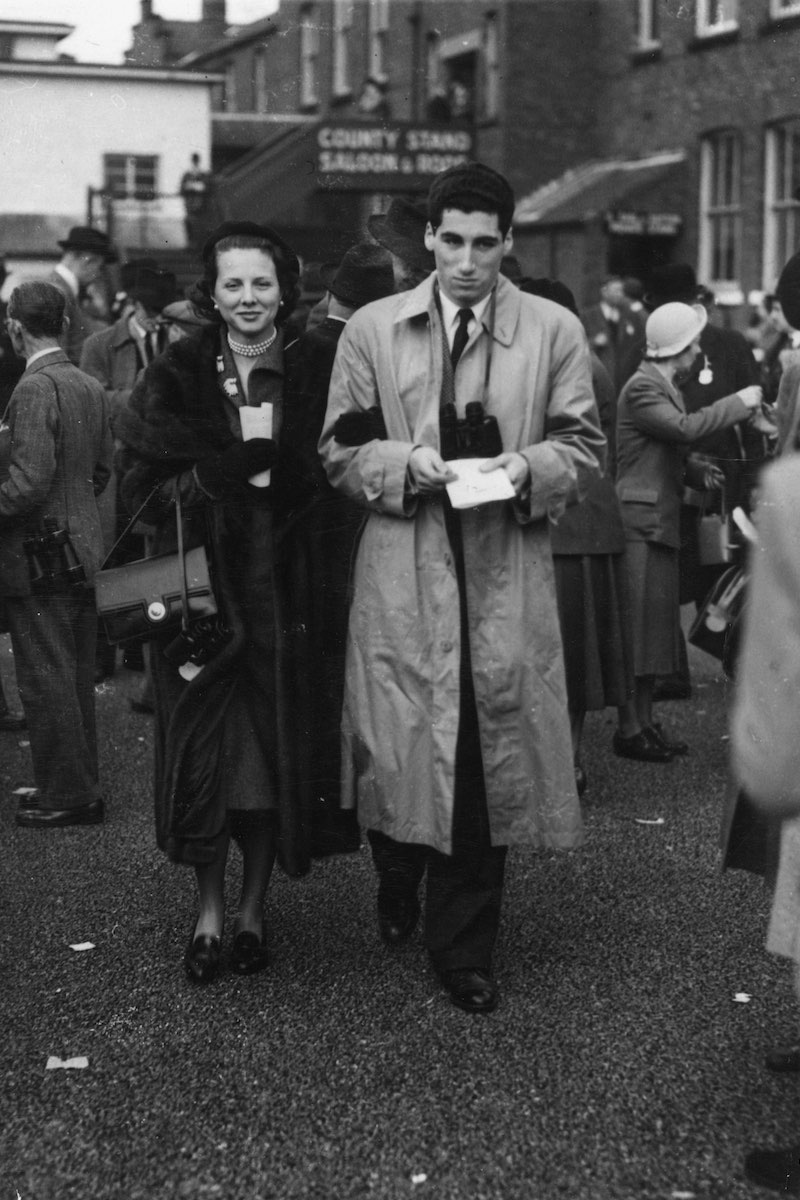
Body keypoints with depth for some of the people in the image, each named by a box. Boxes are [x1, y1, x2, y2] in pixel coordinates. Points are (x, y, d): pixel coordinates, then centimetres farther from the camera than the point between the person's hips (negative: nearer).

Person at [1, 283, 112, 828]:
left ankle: (64, 795, 5)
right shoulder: (92, 387, 7)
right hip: (83, 548, 8)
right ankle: (83, 789, 23)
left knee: (47, 682, -1)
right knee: (78, 678, 15)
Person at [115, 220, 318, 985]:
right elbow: (140, 485, -3)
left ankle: (252, 910, 22)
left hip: (283, 594, 1)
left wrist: (280, 471, -14)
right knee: (204, 755, 1)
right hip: (201, 591, 0)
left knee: (273, 752, 5)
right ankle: (208, 911, 19)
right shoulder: (176, 377, 2)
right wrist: (219, 474, -16)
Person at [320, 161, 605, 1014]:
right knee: (397, 745, 4)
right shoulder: (372, 330, 5)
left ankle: (462, 950, 16)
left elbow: (583, 449, 7)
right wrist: (404, 463, -11)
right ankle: (398, 890, 35)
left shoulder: (555, 332, 5)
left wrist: (528, 467, -12)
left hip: (506, 572, 0)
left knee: (488, 755, 3)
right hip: (402, 570, 0)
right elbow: (340, 452, 7)